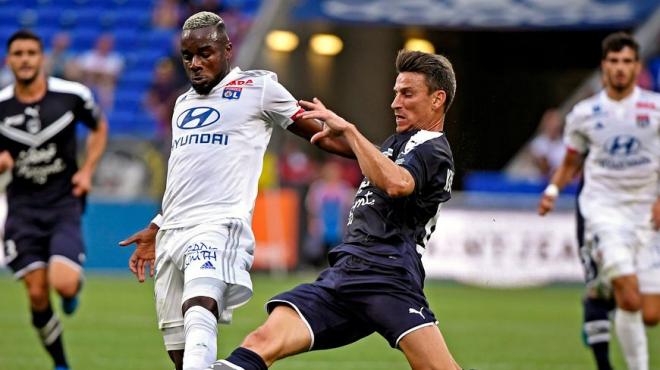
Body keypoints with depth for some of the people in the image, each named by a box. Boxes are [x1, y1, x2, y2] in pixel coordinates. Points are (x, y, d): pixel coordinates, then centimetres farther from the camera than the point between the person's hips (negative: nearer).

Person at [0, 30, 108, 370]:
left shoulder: (72, 95, -6)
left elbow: (99, 128, 13)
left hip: (64, 204, -1)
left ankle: (75, 283, 19)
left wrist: (87, 170, 0)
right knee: (37, 295, -5)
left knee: (63, 285, -20)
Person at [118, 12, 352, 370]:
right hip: (172, 232, 7)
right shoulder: (184, 104, 24)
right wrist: (153, 232, 33)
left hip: (219, 226, -7)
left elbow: (320, 134, 7)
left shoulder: (258, 88, 5)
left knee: (199, 309, -33)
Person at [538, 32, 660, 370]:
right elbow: (571, 163, 18)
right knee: (630, 298, -23)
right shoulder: (584, 114, 5)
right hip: (602, 206, -2)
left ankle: (599, 296, 30)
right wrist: (553, 189, -1)